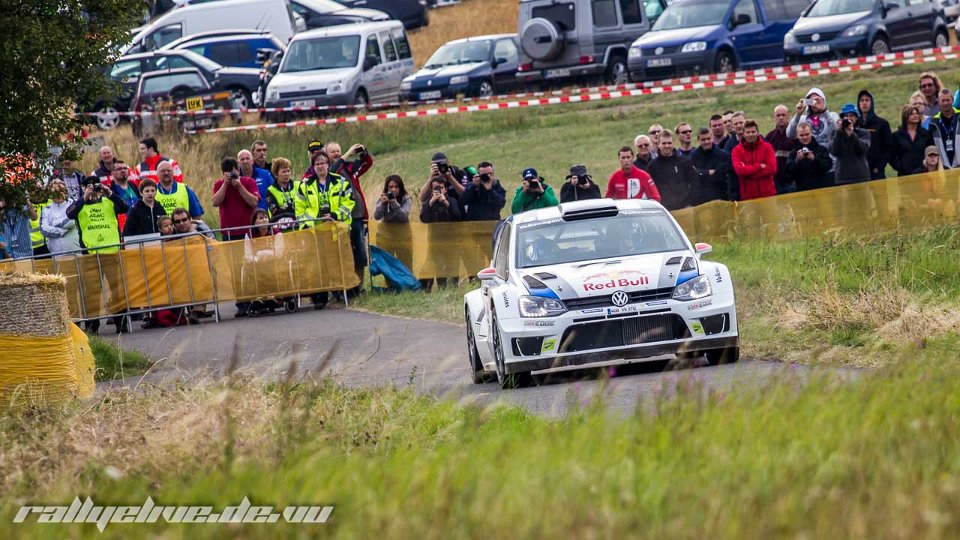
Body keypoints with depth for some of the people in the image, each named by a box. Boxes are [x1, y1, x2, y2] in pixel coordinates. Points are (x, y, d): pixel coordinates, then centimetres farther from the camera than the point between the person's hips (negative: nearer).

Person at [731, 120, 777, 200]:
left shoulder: (767, 147, 4)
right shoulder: (737, 150, 3)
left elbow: (772, 169, -8)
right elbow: (739, 170, -12)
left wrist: (749, 171, -11)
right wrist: (760, 166, -12)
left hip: (768, 194, 1)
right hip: (747, 196, -1)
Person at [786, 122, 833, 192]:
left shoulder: (821, 149, 5)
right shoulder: (793, 152, 6)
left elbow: (828, 165, -6)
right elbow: (789, 171, -4)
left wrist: (815, 159, -22)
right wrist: (797, 160, -22)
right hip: (802, 188, 0)